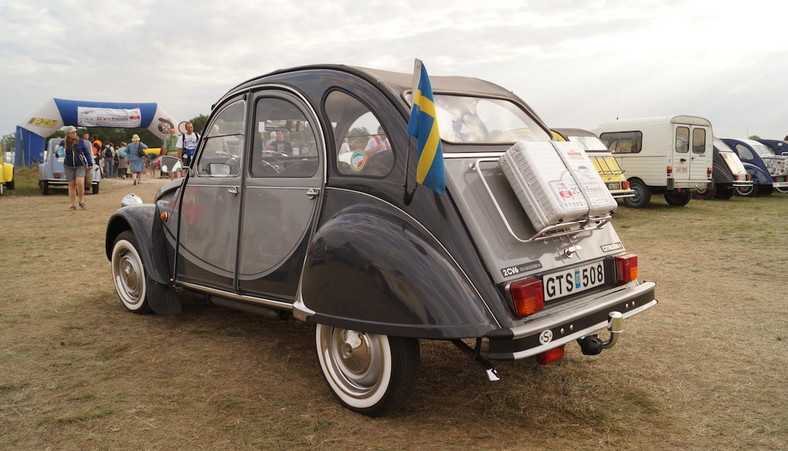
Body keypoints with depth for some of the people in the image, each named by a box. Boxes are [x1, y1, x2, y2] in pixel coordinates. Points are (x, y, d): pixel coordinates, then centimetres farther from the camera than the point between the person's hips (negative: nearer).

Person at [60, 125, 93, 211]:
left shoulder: (80, 142, 1)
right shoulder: (63, 143, 3)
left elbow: (87, 152, 7)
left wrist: (90, 164, 3)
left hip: (80, 166, -1)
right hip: (69, 166, 1)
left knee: (80, 183, -18)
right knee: (71, 185, 0)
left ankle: (81, 202, 0)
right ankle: (73, 205, 6)